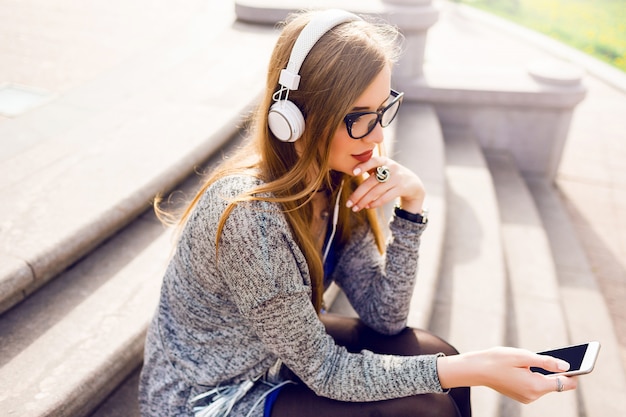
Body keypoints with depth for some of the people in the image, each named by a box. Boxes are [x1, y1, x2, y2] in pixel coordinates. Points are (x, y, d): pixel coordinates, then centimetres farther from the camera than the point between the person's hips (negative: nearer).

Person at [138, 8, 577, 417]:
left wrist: (410, 205, -21)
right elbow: (325, 371, -23)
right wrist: (474, 369, -27)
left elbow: (383, 318, -9)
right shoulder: (249, 215, -33)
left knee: (435, 355, -9)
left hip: (274, 355, 6)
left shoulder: (339, 183, -10)